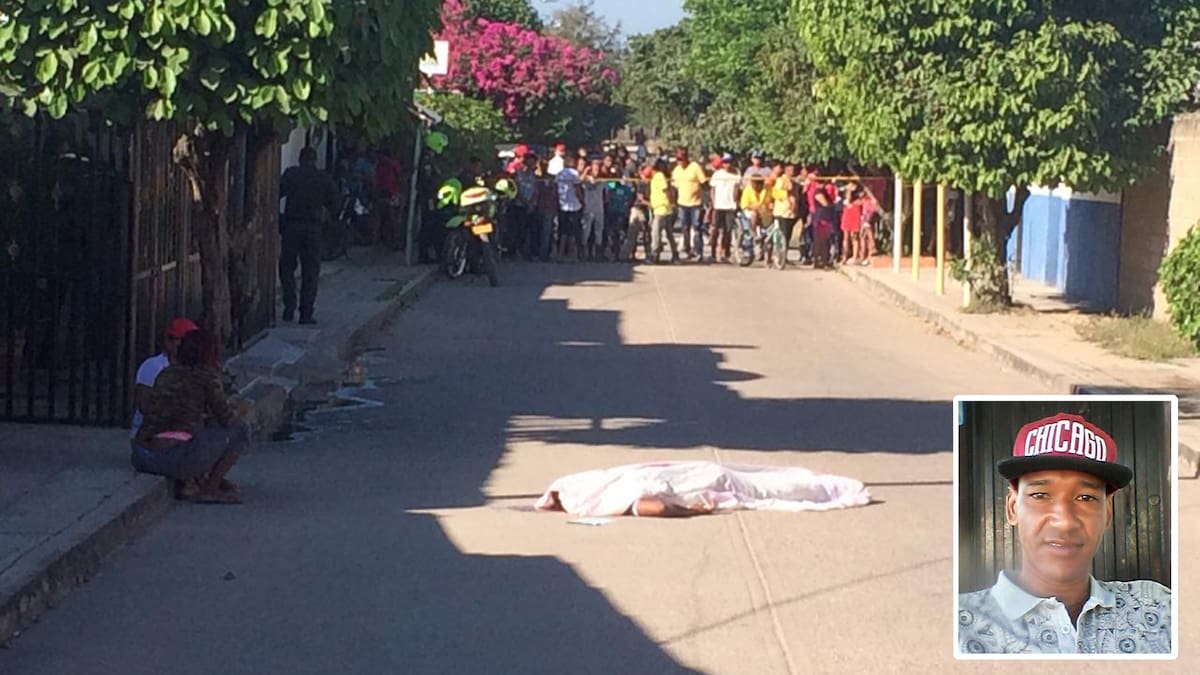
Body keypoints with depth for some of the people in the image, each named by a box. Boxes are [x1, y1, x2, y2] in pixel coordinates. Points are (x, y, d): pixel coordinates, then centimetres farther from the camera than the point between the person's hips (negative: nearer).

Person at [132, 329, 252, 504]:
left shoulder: (167, 373, 19)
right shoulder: (207, 375, -1)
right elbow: (227, 417, -1)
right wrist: (242, 408, 21)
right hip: (175, 460, -7)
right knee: (240, 429, 10)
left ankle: (187, 483, 18)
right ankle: (210, 489, 10)